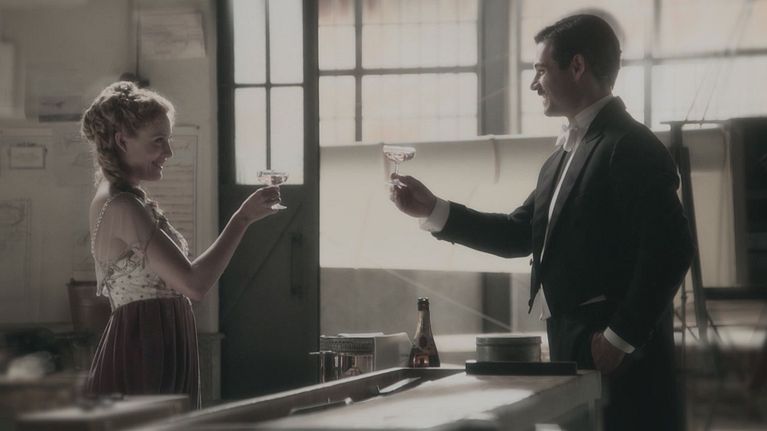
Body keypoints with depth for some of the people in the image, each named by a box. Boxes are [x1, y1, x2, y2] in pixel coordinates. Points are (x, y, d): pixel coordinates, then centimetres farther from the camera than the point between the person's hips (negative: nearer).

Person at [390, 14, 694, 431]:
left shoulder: (631, 148, -12)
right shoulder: (563, 156, 18)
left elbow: (669, 249, -19)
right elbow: (520, 234, 21)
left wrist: (619, 338, -18)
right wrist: (433, 211, 14)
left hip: (619, 363, -9)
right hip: (571, 352, 9)